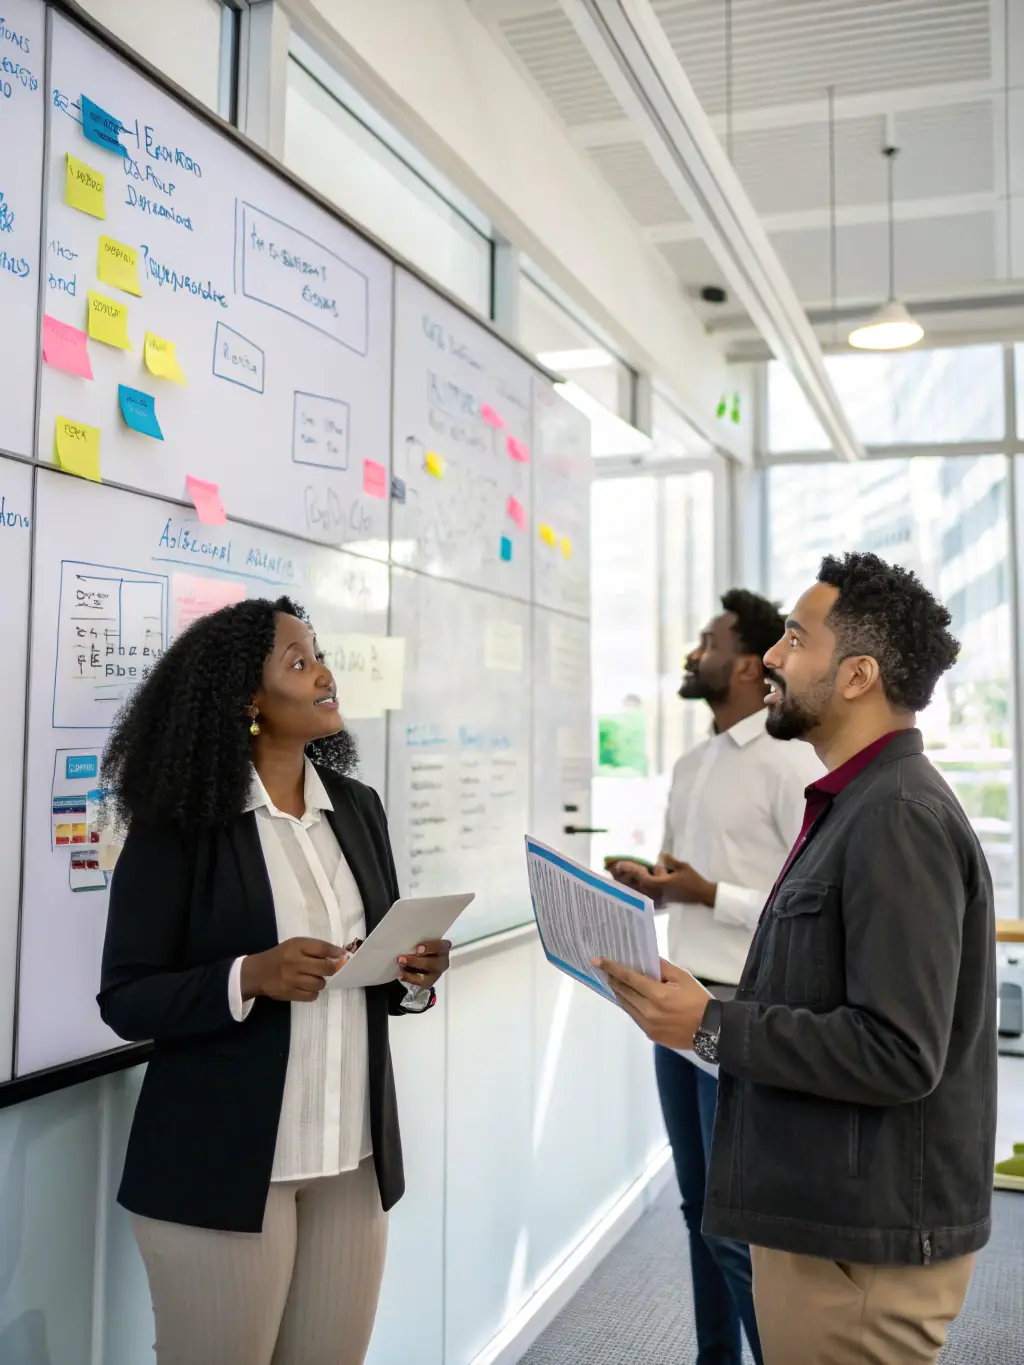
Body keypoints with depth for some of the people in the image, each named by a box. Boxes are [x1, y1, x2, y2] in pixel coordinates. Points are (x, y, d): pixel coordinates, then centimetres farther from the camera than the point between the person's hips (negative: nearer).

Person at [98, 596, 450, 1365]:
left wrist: (417, 976, -8)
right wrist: (251, 977, -26)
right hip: (222, 1165, -5)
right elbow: (126, 1000, -11)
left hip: (354, 1156, 5)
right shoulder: (177, 825, -10)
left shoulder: (358, 808, 6)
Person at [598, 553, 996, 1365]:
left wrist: (712, 1026, -20)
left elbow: (897, 1053, -25)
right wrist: (707, 1011, 2)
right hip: (824, 1214, 9)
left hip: (864, 1241, -9)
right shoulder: (858, 806, 11)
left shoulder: (900, 818, -20)